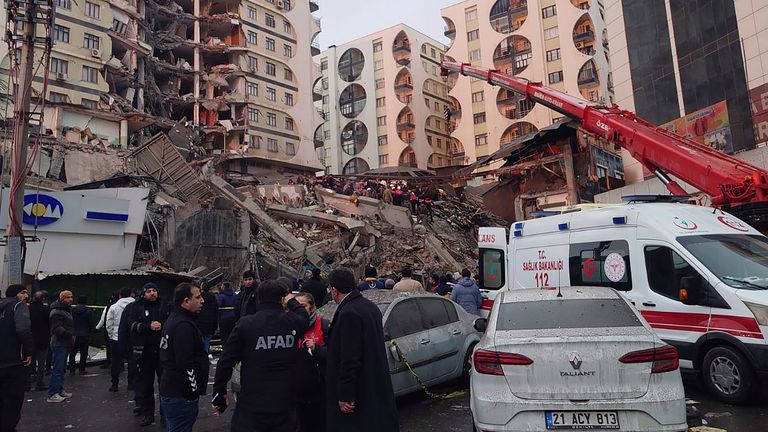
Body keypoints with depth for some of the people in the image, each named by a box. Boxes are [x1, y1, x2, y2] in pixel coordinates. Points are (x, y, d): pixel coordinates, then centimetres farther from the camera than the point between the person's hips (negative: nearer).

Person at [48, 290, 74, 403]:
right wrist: (68, 334, -38)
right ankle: (52, 394, -7)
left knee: (62, 368, 17)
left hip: (65, 344, 11)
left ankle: (60, 390, 27)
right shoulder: (57, 312, -14)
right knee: (58, 369, -10)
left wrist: (72, 337, 21)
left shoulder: (67, 310, 19)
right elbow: (57, 328, -25)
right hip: (59, 344, -10)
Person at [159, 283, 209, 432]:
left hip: (169, 390, 11)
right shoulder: (184, 326, -21)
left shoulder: (173, 319, 13)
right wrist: (193, 392, -17)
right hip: (181, 397, -11)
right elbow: (186, 365, -25)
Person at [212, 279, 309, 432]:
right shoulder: (293, 322, -6)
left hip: (251, 405, -2)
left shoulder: (245, 324, -10)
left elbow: (226, 361, -6)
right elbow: (304, 316, 19)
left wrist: (219, 392, 6)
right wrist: (291, 301, 35)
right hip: (285, 405, 2)